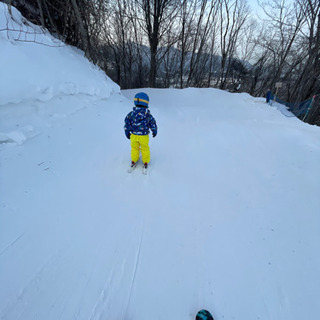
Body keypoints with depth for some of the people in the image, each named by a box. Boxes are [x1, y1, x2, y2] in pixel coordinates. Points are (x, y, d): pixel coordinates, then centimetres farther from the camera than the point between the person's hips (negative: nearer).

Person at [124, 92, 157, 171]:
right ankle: (145, 163, 27)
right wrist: (154, 131, 16)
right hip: (144, 136, -1)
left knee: (134, 148, 21)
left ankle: (133, 161, 33)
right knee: (145, 149, 16)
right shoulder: (148, 115, -13)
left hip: (134, 135, 1)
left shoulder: (131, 114, -10)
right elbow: (153, 124, -2)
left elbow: (127, 124, -2)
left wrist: (127, 133, 13)